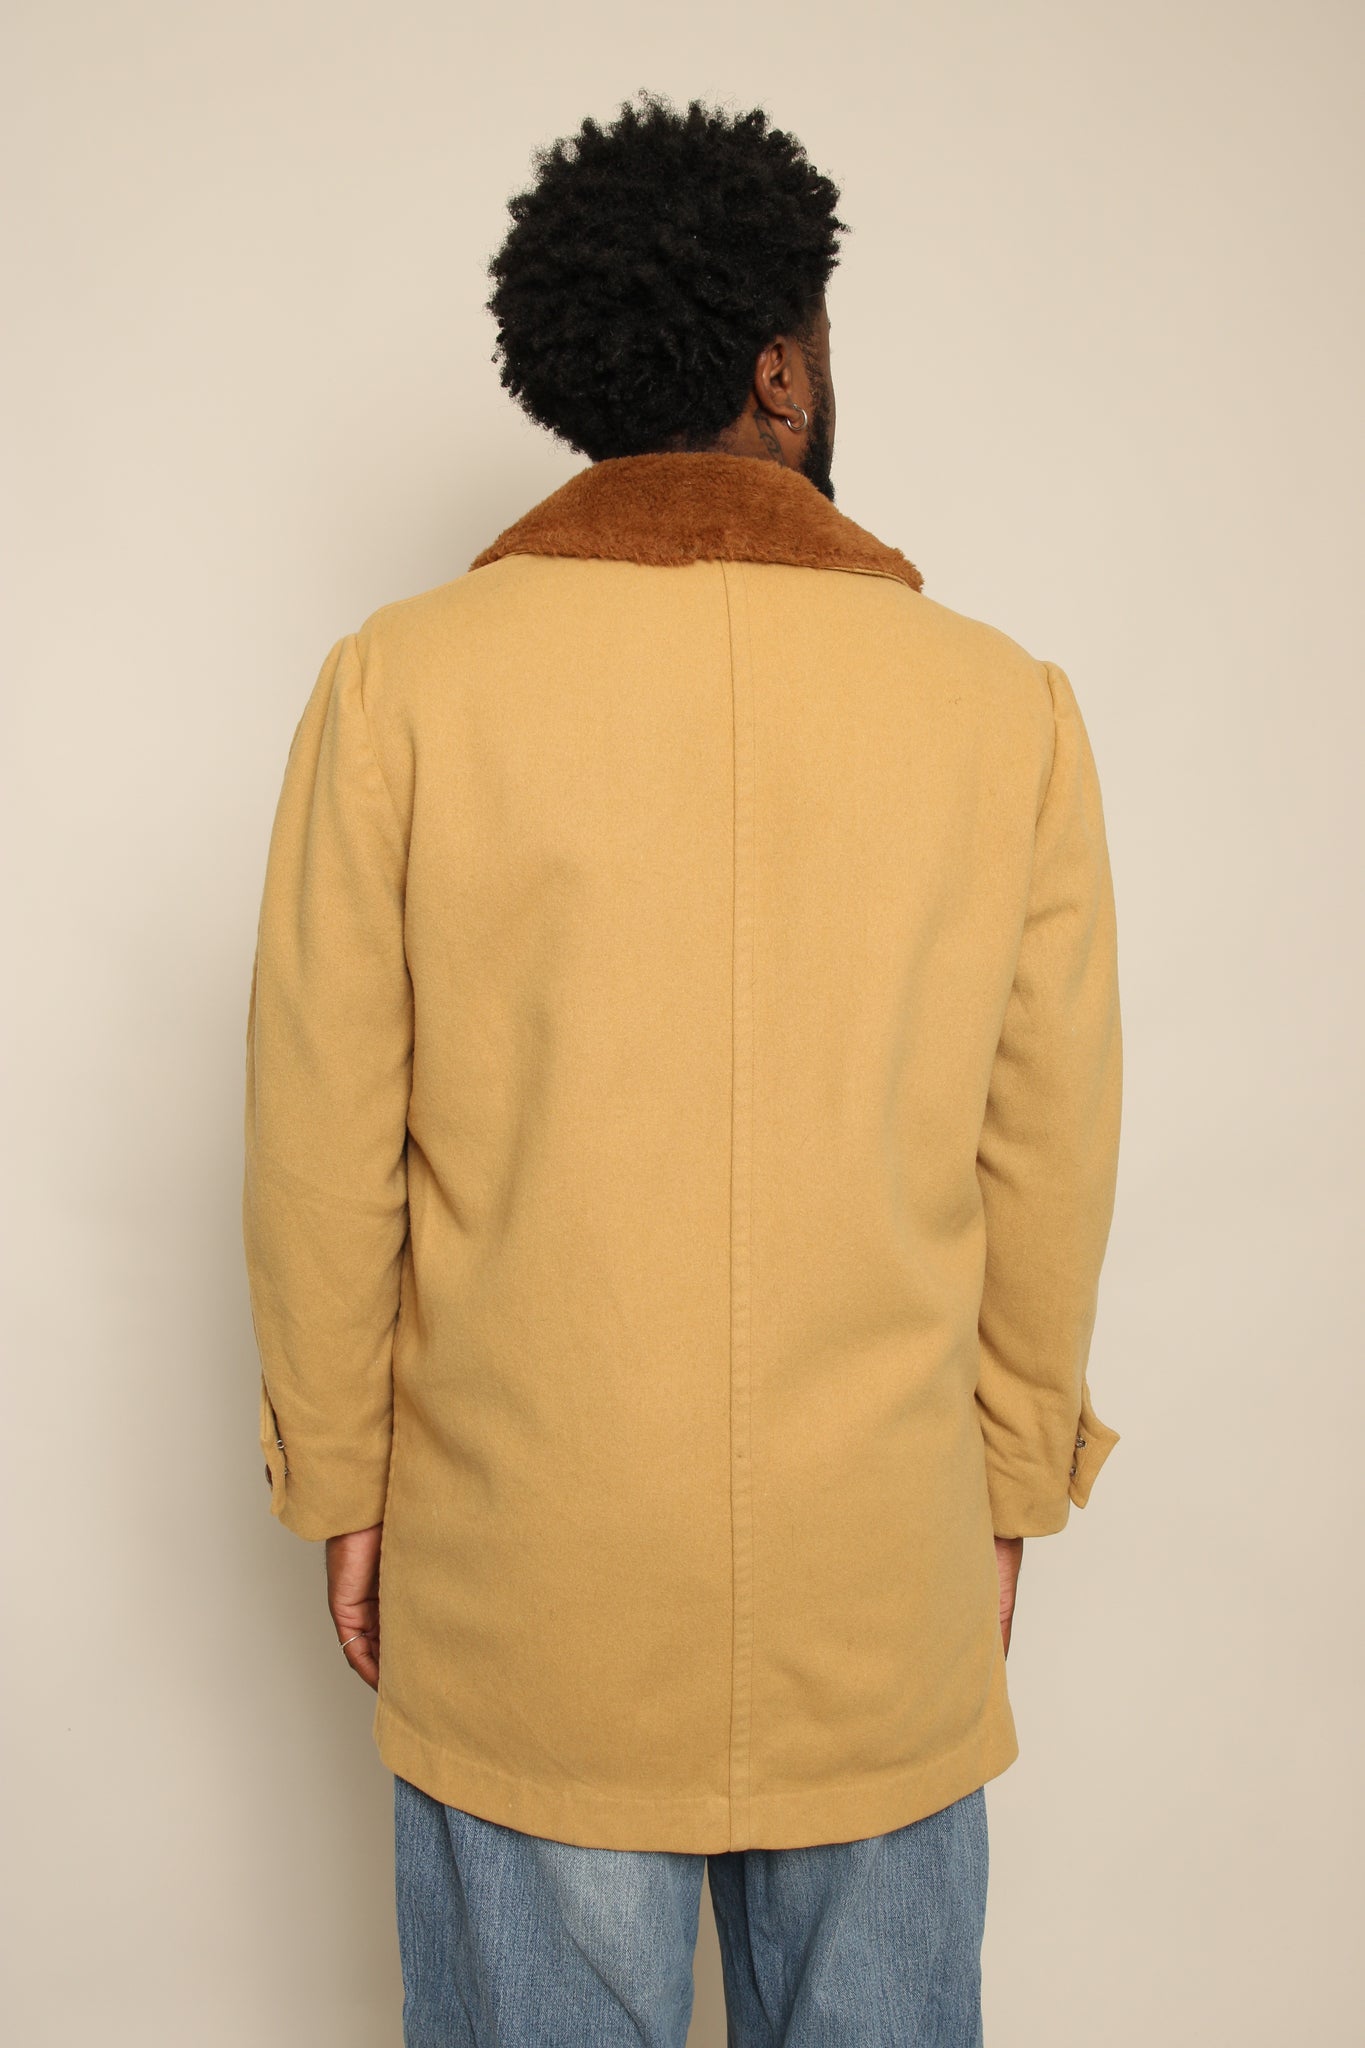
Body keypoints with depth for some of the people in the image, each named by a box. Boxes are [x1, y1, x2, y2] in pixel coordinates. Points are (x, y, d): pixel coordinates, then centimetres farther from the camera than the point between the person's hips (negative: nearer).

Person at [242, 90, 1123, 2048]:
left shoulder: (402, 681, -10)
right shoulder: (1007, 705, -6)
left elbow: (325, 1150, -6)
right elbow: (1052, 1164, -1)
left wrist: (337, 1487, 7)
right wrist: (1008, 1493, 12)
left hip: (520, 1575, 0)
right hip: (884, 1581, 1)